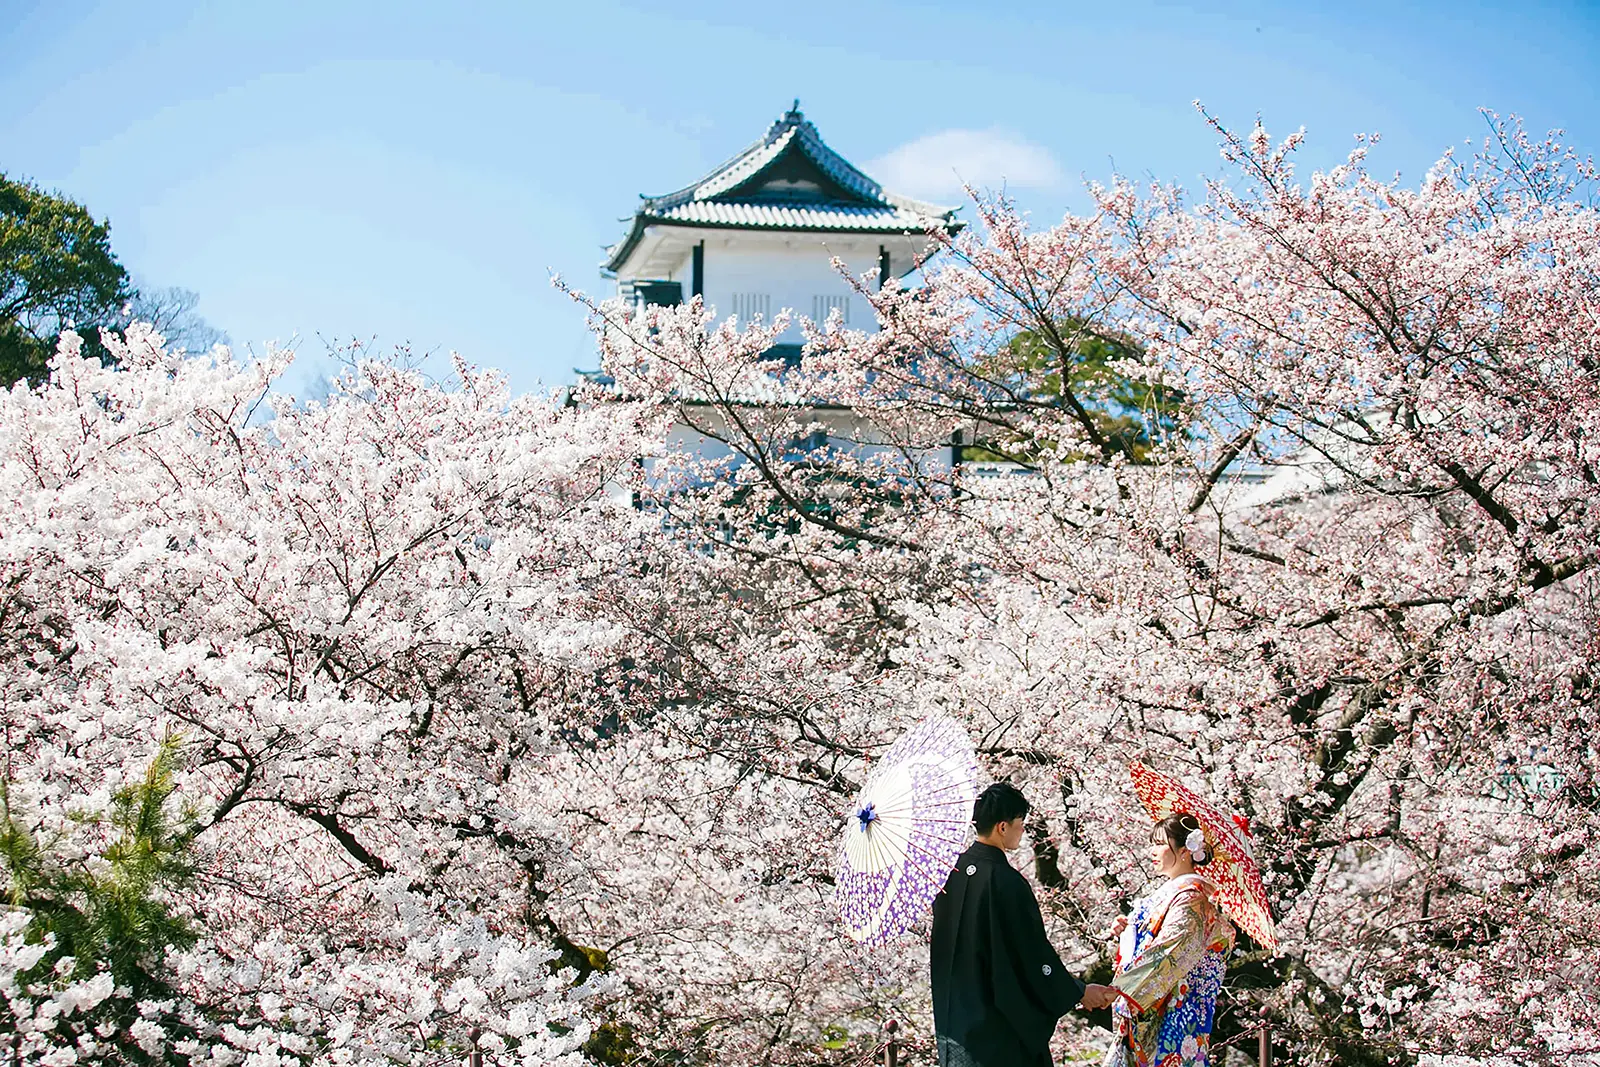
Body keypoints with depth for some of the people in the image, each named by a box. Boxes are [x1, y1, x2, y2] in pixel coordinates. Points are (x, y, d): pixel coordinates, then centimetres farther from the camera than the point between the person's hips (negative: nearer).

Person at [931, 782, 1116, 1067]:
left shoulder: (953, 871, 1)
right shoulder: (1006, 882, -21)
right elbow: (1034, 953, -16)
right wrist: (1078, 992, -4)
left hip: (952, 1014, 7)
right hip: (996, 1023, -7)